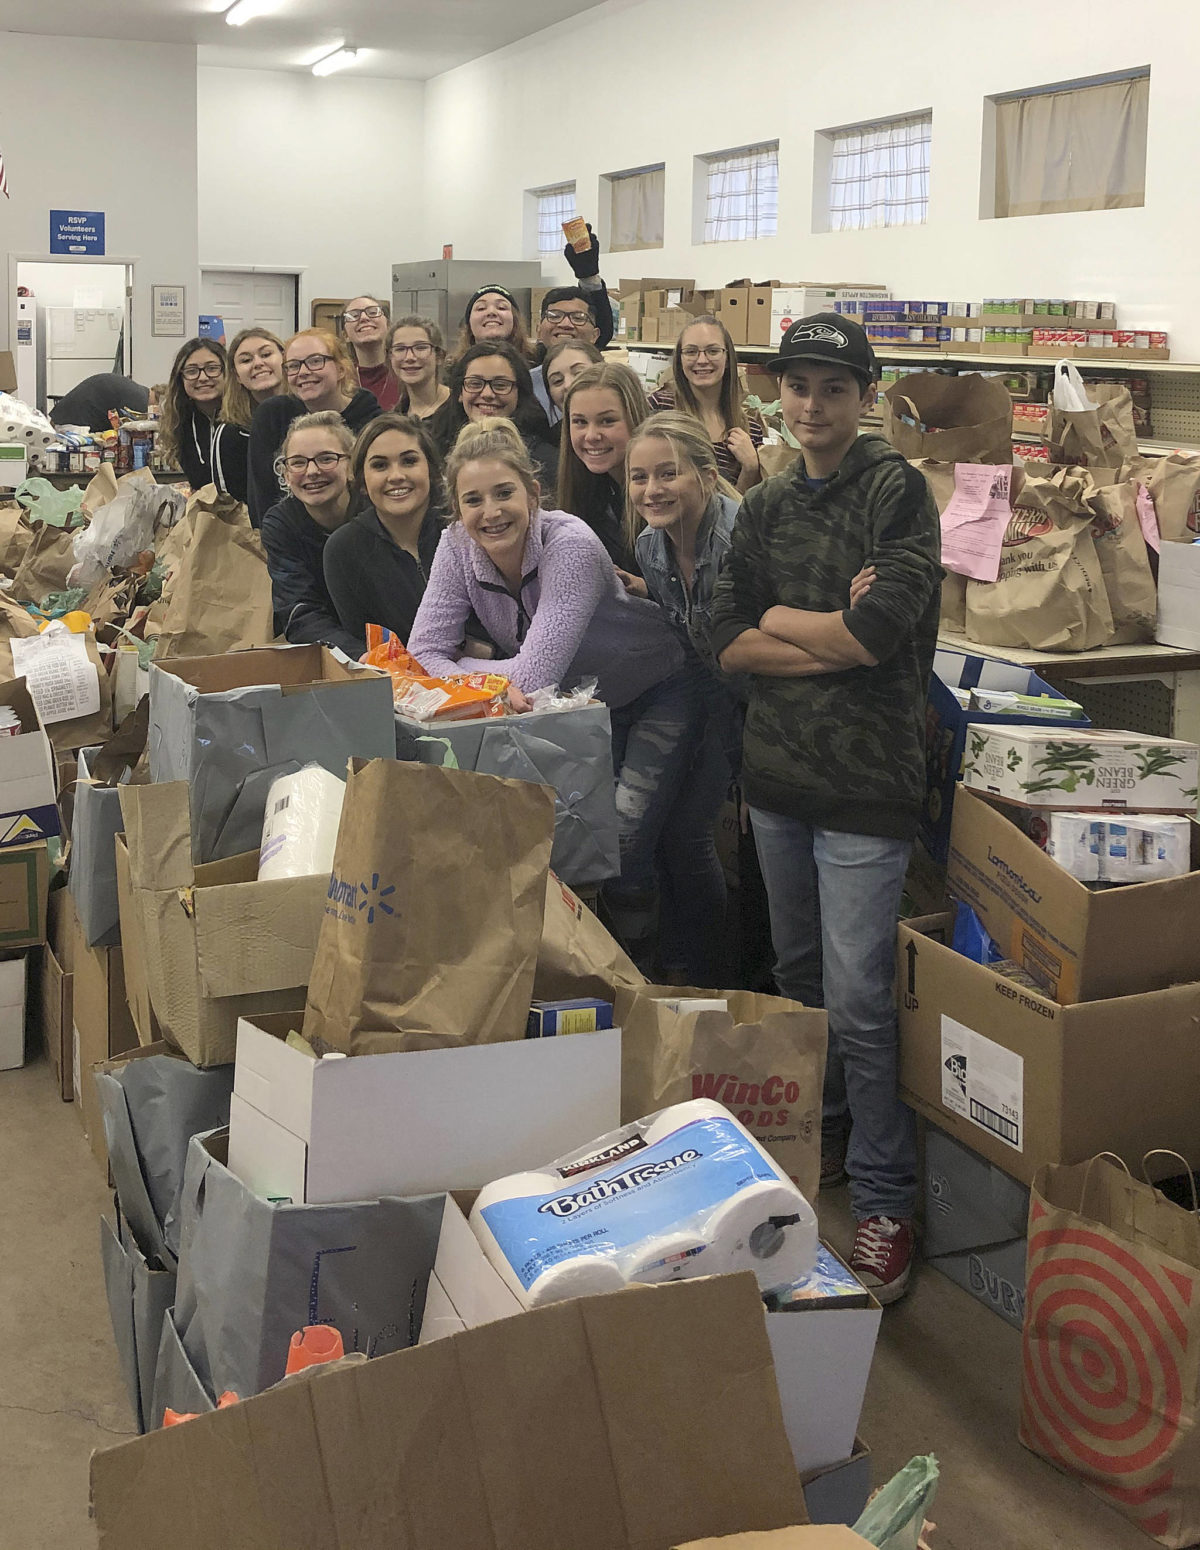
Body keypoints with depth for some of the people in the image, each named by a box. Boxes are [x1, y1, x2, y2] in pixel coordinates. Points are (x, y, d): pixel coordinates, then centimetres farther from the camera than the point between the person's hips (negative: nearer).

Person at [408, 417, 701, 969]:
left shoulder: (571, 546, -30)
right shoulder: (457, 547, -13)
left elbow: (534, 674, -35)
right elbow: (424, 652, -18)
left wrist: (461, 670, -24)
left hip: (654, 700, -5)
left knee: (619, 849, -16)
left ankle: (637, 971, 6)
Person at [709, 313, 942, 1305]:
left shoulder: (897, 491, -7)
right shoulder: (766, 508, 11)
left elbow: (881, 629, -21)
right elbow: (728, 645, 2)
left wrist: (777, 617, -5)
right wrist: (837, 638, -11)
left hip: (867, 782, -6)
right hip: (777, 774, 6)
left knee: (859, 1001, -7)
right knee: (798, 976, 18)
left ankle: (886, 1200, 6)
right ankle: (823, 1133, 37)